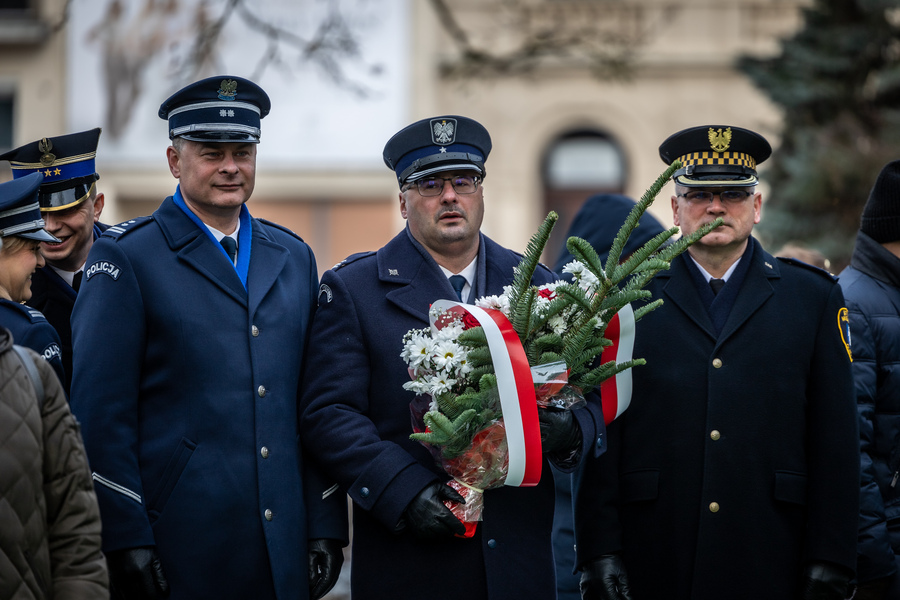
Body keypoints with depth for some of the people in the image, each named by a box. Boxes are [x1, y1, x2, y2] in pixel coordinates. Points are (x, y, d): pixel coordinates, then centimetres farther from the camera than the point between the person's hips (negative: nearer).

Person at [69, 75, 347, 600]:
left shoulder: (294, 257, 15)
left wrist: (327, 528, 7)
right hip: (177, 546, -4)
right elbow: (101, 412, -7)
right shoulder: (126, 257, -1)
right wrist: (125, 538, -13)